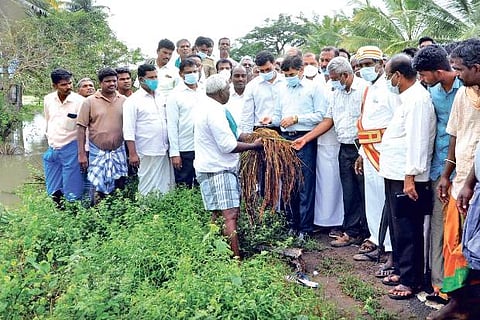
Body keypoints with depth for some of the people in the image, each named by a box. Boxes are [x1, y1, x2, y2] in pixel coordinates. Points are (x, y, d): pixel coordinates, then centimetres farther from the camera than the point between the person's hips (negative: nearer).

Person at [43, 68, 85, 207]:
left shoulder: (79, 101, -13)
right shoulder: (48, 99, 2)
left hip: (71, 149, -5)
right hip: (52, 149, 5)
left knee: (72, 193, -1)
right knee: (54, 192, 14)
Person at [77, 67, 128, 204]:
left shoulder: (124, 100, 3)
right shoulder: (89, 101, -2)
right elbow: (81, 128, -3)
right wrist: (81, 154, -7)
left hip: (119, 151, 2)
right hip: (98, 153, -2)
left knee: (120, 186, 6)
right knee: (98, 189, -1)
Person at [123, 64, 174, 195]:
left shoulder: (162, 97, 12)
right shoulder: (133, 101, -5)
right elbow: (129, 130, -9)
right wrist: (132, 154, -14)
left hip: (164, 151, 6)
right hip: (147, 154, -6)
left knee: (166, 187, 8)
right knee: (148, 189, 0)